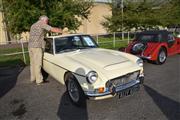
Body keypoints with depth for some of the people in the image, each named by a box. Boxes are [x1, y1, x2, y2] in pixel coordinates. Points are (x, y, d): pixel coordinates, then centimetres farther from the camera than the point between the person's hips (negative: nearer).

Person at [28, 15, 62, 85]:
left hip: (30, 46, 9)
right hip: (37, 47, -9)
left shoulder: (33, 25, 23)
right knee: (38, 64, -6)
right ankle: (39, 80, -1)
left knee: (32, 63, 14)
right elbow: (53, 29, -6)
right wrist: (63, 31, 3)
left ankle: (33, 78, 23)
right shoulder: (42, 24, -3)